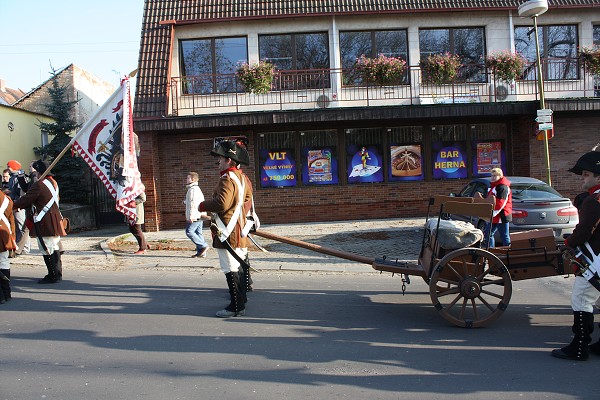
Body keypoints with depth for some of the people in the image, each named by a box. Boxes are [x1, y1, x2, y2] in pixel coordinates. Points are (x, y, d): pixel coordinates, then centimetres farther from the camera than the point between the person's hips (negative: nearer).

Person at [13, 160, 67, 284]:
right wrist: (22, 206, 22)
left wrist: (12, 205, 5)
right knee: (54, 248, 14)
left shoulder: (38, 185, -16)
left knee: (47, 250, -2)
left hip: (44, 223, -9)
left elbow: (26, 200, -12)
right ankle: (57, 274, 21)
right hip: (55, 221, 9)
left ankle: (53, 276, 1)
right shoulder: (53, 182, 12)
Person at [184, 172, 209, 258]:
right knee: (198, 233, 10)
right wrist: (186, 202, 27)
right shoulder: (196, 188, 21)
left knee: (189, 232, -7)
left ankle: (203, 246, -7)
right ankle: (201, 252, 11)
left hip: (195, 216, -10)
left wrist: (191, 216, -24)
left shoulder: (193, 189, -14)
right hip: (199, 215, 10)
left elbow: (193, 203, -22)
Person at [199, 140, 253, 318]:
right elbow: (248, 196, 28)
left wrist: (203, 205, -13)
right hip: (238, 227, 10)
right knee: (235, 267, 20)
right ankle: (240, 299, 31)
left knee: (230, 270, -3)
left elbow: (222, 203, -29)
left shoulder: (227, 179, -19)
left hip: (226, 231, -10)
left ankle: (236, 307, 3)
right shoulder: (242, 177, 12)